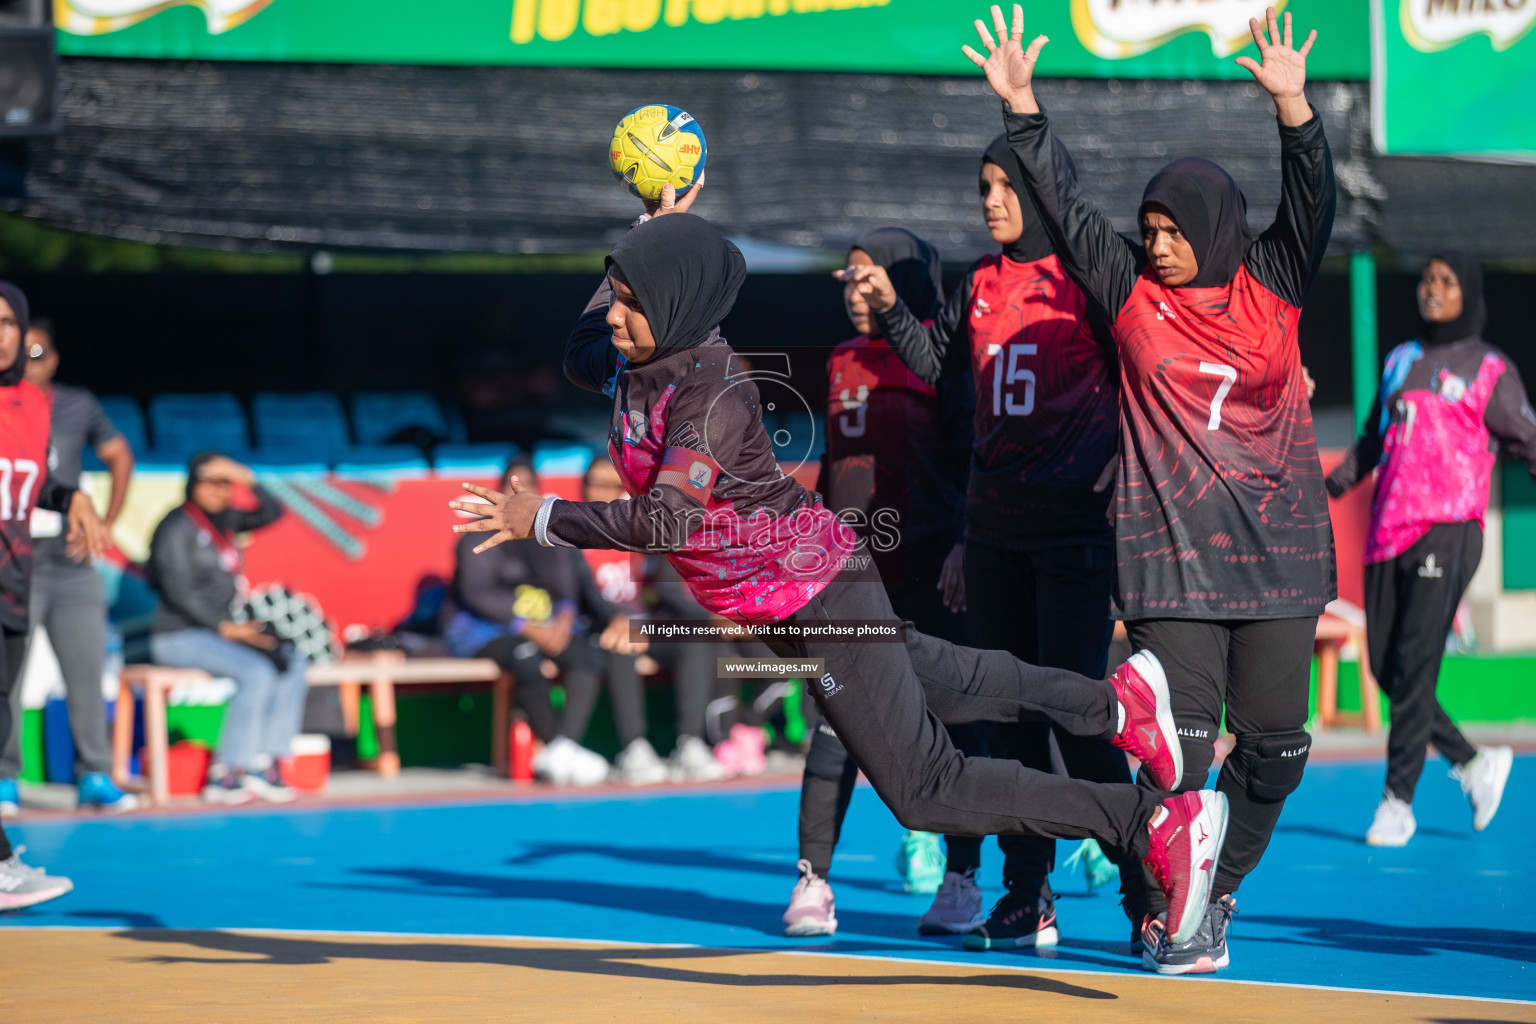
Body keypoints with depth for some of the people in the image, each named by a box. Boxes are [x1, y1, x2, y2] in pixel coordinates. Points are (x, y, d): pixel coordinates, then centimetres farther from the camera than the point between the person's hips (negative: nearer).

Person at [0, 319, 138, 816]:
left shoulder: (78, 407, 7)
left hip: (71, 566, 3)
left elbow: (120, 457, 20)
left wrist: (106, 524, 12)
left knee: (86, 673, 2)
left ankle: (95, 776, 10)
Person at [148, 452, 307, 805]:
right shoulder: (178, 527, -10)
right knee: (257, 672, -30)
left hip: (220, 634, 8)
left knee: (293, 664, -14)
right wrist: (226, 627, -22)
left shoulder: (223, 519, 14)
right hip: (179, 638, -8)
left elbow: (272, 512, 13)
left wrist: (246, 478, -2)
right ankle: (225, 775, -28)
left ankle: (265, 764, -20)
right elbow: (179, 590, -17)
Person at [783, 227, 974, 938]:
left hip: (927, 571, -5)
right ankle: (813, 880, -2)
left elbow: (972, 458, -5)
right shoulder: (844, 364, 16)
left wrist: (964, 543, -16)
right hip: (854, 571, 5)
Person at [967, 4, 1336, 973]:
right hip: (1172, 550, -2)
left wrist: (1294, 104, -19)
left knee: (1276, 740, 4)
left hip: (1279, 547, 2)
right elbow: (1064, 200, 5)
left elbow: (1313, 201, -5)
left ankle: (1221, 885, 24)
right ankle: (1172, 912, 1)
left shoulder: (1273, 285, 6)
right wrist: (1021, 103, -1)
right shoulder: (1132, 291, 5)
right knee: (1180, 736, -8)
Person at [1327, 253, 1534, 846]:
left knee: (1414, 665, -11)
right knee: (1385, 667, 1)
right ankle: (1474, 764, 18)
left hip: (1447, 530, -6)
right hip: (1389, 530, 6)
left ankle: (1398, 802, -6)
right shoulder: (1399, 361, 20)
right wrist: (1328, 487, 15)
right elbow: (1371, 443, 25)